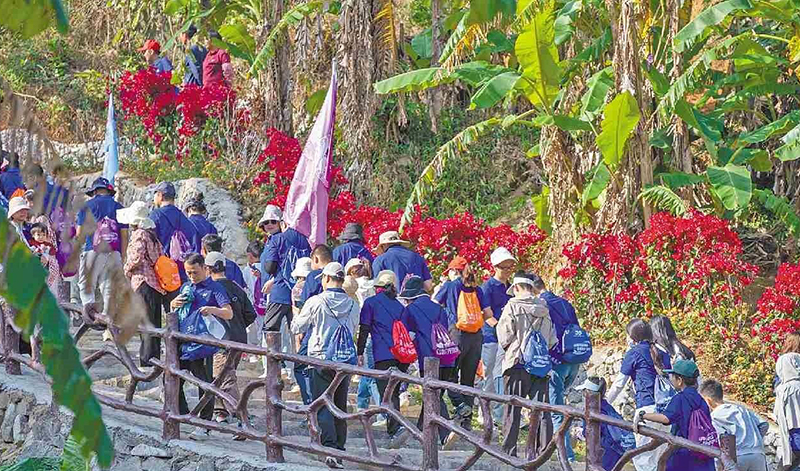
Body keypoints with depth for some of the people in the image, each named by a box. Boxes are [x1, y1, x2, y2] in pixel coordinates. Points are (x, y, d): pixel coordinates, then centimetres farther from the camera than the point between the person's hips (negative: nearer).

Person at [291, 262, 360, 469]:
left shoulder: (316, 302, -9)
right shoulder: (352, 305, 1)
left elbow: (297, 327, 1)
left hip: (321, 359, -4)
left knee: (323, 407, -2)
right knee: (340, 407, 13)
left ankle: (330, 449, -15)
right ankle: (340, 449, 14)